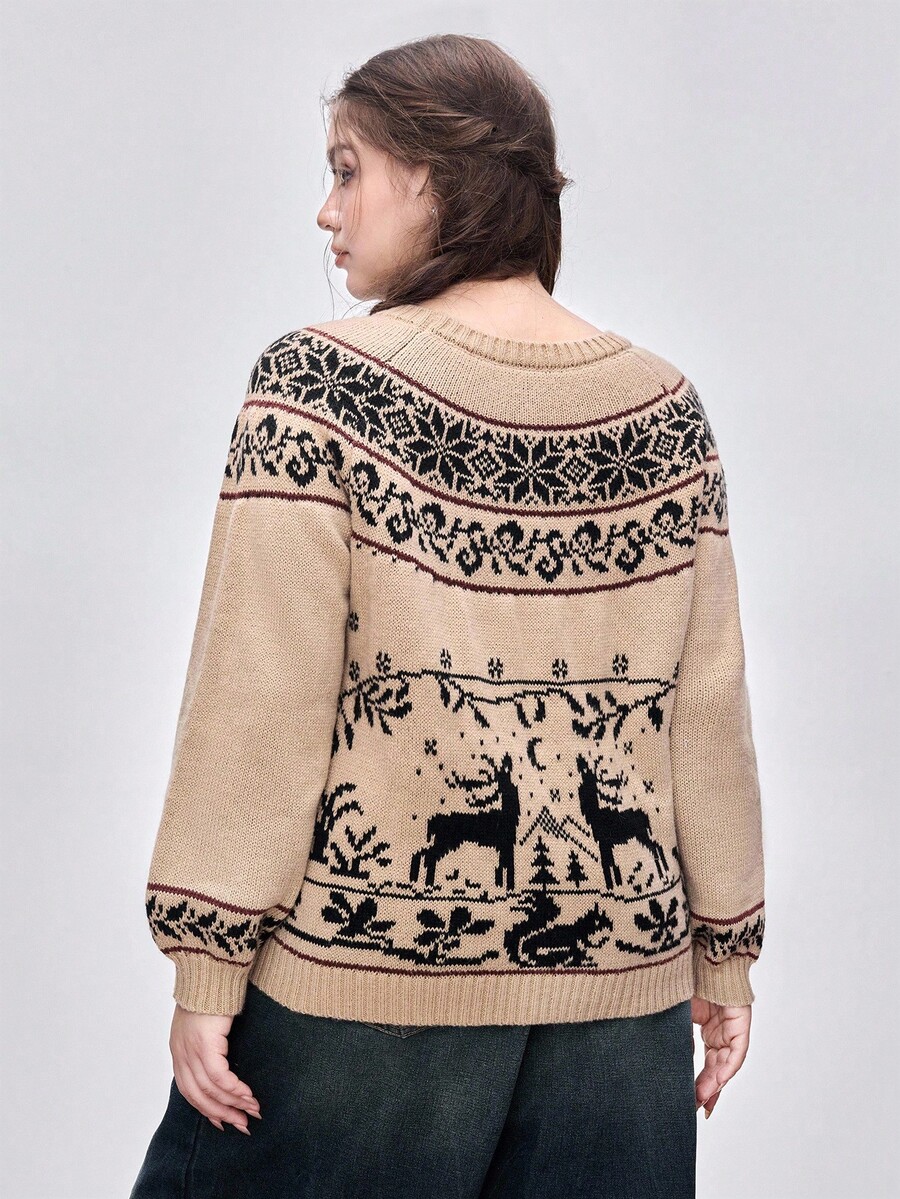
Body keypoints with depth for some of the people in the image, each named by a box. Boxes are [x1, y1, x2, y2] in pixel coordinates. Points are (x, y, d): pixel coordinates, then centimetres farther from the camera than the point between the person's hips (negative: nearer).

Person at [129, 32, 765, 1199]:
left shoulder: (320, 386, -10)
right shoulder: (664, 410, 2)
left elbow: (262, 698, -12)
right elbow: (708, 706, 5)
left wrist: (208, 964, -6)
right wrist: (725, 952, 14)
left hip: (367, 971, -3)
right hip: (619, 973, 4)